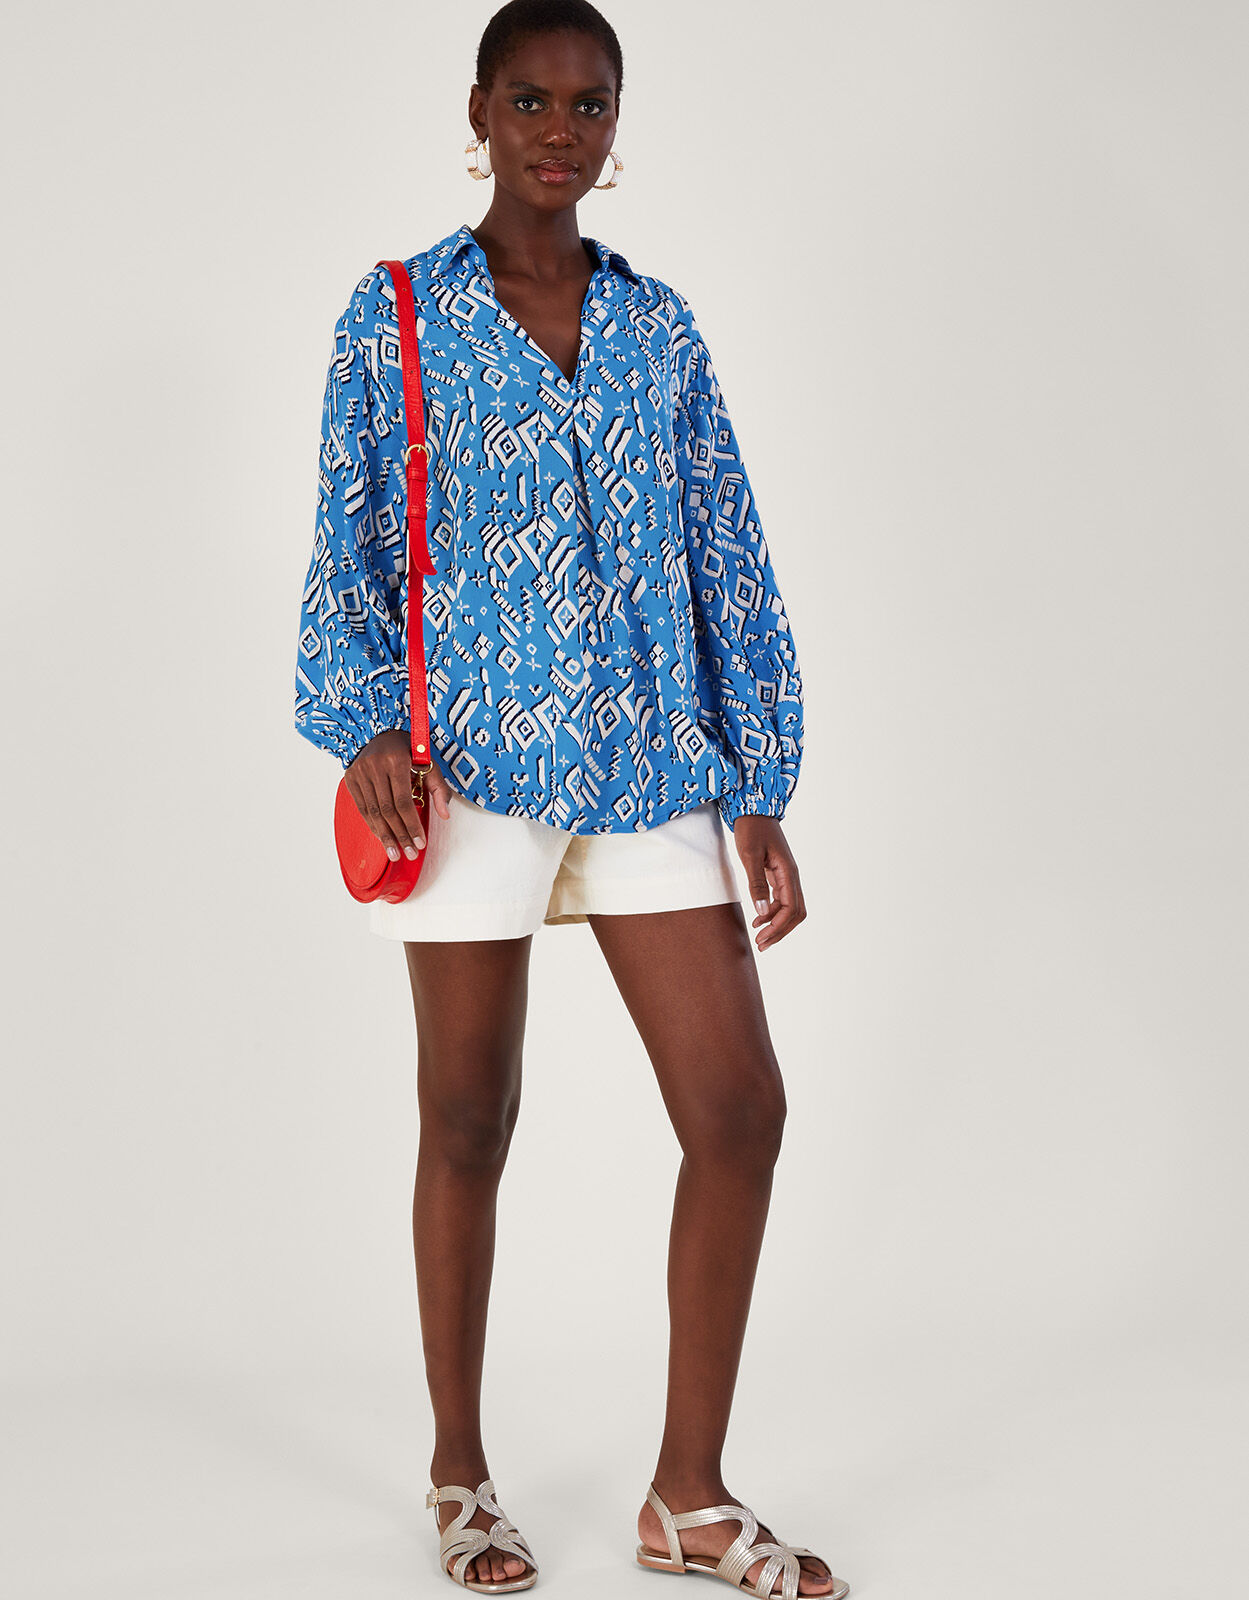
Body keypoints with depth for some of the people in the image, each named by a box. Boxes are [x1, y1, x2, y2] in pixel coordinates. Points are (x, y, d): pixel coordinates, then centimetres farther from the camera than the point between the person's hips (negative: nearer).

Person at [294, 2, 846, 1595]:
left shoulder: (658, 326, 11)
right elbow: (347, 549, 3)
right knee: (469, 1120, 6)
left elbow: (728, 562, 10)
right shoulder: (396, 314, 3)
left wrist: (759, 792, 6)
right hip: (473, 760, -3)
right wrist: (363, 723, -14)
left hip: (649, 760, 3)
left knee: (741, 1107, -3)